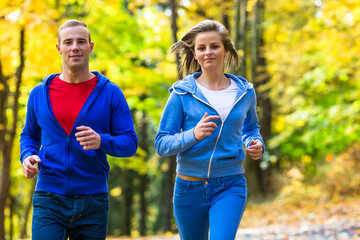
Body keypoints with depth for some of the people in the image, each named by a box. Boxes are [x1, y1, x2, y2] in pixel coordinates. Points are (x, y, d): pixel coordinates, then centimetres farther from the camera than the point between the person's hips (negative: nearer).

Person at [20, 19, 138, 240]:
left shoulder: (110, 93, 2)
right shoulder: (39, 94, 7)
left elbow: (130, 142, 0)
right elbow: (29, 135, 21)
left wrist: (102, 141, -21)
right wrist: (27, 156, -1)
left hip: (93, 201, 0)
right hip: (49, 199, 0)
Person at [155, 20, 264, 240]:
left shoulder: (245, 92, 3)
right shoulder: (182, 93, -5)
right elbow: (161, 144, -8)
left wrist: (256, 143, 0)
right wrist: (193, 135, -26)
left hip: (230, 187, 0)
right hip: (190, 187, 0)